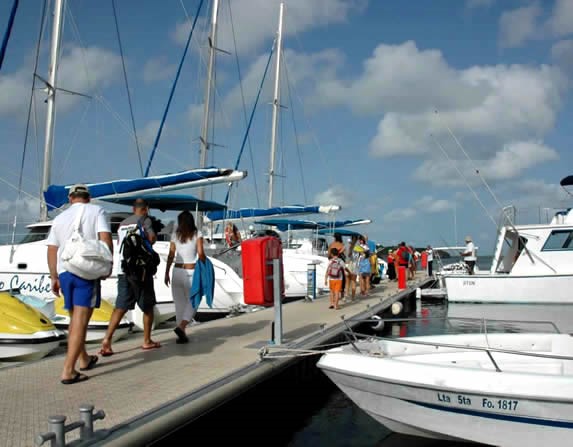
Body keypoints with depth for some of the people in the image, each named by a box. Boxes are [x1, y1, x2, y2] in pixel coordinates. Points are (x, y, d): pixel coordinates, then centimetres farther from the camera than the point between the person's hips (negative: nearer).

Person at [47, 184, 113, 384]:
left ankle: (84, 359, 33)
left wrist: (54, 277, 16)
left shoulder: (60, 218, 14)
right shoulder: (96, 211, 2)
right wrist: (108, 265, 0)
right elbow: (106, 239, -10)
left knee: (75, 318, 19)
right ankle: (68, 371, -10)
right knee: (80, 320, -6)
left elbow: (52, 250, 11)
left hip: (64, 271, 5)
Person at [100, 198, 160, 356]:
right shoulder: (145, 220, -2)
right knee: (148, 305, 9)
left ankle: (107, 340, -9)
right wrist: (152, 238, 4)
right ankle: (147, 341, 16)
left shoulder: (123, 223, 18)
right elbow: (152, 238, -18)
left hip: (123, 269, 6)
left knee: (121, 306, 4)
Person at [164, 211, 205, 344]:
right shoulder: (197, 234, -1)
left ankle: (182, 335, 13)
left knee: (179, 303, 11)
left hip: (177, 271, 3)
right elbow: (201, 254, -9)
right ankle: (181, 327, -12)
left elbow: (171, 255, 3)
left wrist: (166, 273, 9)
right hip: (191, 271, -3)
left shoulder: (175, 234, 5)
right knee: (192, 302, 9)